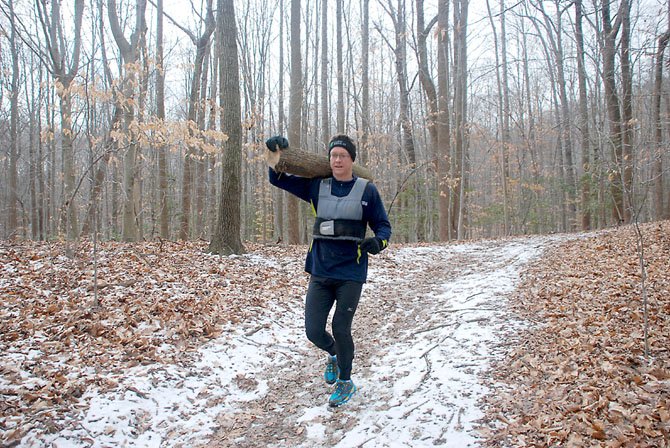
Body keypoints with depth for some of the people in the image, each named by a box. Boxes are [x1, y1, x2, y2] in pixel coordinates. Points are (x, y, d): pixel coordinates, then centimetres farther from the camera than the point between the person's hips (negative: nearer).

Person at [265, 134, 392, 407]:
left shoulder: (367, 190, -3)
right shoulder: (316, 187, 5)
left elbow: (383, 225, 3)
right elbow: (279, 179, 13)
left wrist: (378, 242, -19)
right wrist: (278, 154, -5)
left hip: (351, 273, -3)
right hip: (320, 272, 3)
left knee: (340, 329, 0)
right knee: (313, 331, 3)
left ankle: (345, 383, 26)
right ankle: (334, 355, 39)